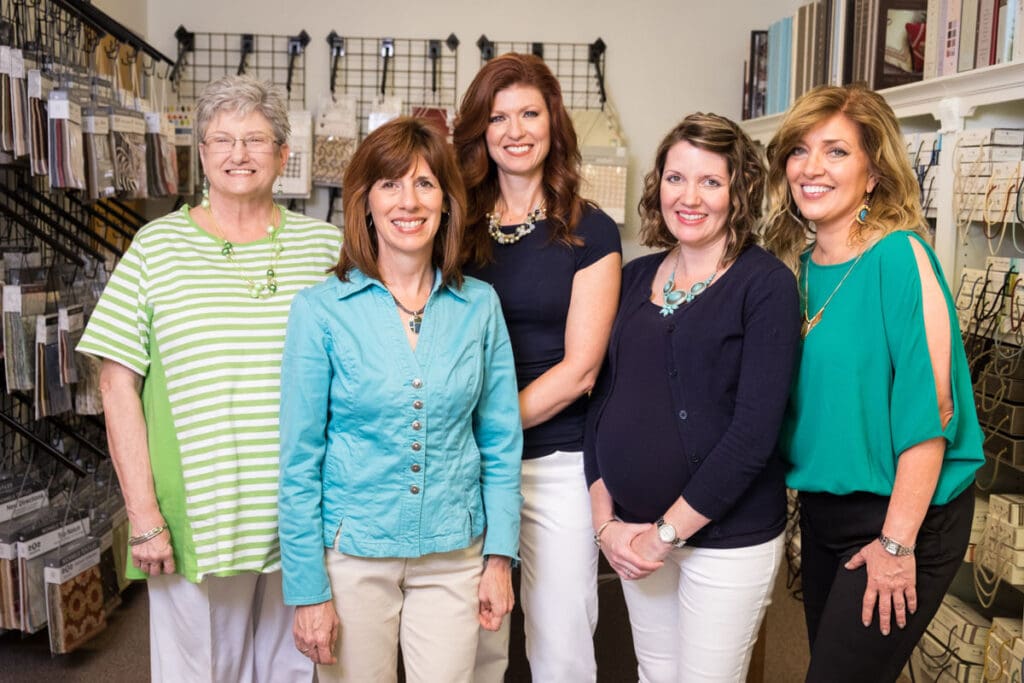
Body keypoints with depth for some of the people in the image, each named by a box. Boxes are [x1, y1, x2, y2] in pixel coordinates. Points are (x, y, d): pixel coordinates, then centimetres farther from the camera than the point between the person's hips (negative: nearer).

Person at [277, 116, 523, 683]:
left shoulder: (479, 305, -1)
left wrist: (500, 556, 2)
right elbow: (300, 461, -6)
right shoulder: (321, 310, -8)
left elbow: (501, 440, 5)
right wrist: (307, 589, -6)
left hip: (453, 554, 2)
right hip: (352, 552, -1)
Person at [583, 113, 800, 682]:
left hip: (728, 536, -5)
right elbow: (604, 399, 7)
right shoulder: (636, 277, 4)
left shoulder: (767, 284, -11)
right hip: (634, 534, 5)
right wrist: (606, 519, -2)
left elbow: (754, 431, -17)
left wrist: (666, 531, -15)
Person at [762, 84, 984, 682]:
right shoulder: (795, 264, 3)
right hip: (822, 508, 7)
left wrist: (897, 543, -19)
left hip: (906, 516, -6)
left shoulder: (899, 256, -18)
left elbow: (930, 407, -20)